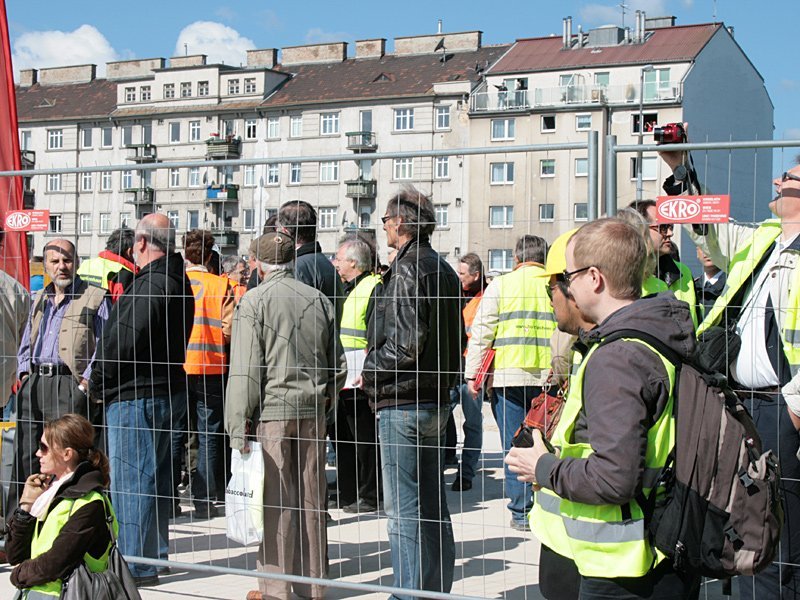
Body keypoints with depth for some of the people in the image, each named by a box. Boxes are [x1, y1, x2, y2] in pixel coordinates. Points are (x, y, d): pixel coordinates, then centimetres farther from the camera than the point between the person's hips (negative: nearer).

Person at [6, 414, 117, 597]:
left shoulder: (90, 503, -11)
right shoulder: (50, 490, 13)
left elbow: (54, 564, -15)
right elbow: (15, 556, 13)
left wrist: (19, 575, 2)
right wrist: (26, 506, 2)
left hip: (55, 594, -7)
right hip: (31, 593, 7)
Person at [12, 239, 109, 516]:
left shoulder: (95, 298, 1)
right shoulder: (39, 299, 21)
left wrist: (87, 382, -14)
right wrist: (24, 374, 12)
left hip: (68, 384, -6)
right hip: (34, 383, 6)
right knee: (24, 457, 6)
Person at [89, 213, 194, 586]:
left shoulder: (149, 286, -21)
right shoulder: (178, 282, 10)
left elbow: (125, 343, -21)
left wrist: (97, 382, -5)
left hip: (135, 397, -10)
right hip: (170, 392, 10)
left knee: (131, 480, -2)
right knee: (157, 477, 17)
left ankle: (136, 566, 3)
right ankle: (154, 553, 28)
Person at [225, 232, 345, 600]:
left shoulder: (254, 301, -6)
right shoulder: (318, 300, 9)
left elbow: (245, 369, -10)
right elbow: (338, 365, 12)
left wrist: (238, 428, -9)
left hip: (273, 409, -4)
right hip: (313, 410, 5)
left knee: (276, 501, 0)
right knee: (311, 498, 10)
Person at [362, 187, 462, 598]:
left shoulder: (407, 271, -15)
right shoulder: (444, 270, 13)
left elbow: (406, 343, -22)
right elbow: (456, 339, 16)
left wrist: (371, 368, -7)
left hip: (402, 402, -9)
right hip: (437, 399, 9)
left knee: (403, 509, -3)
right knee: (433, 505, 14)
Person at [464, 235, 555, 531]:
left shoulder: (501, 285, 1)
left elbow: (481, 332, -1)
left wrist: (472, 373, 3)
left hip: (509, 376, -2)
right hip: (548, 379, 2)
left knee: (514, 446, 3)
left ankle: (521, 512, 4)